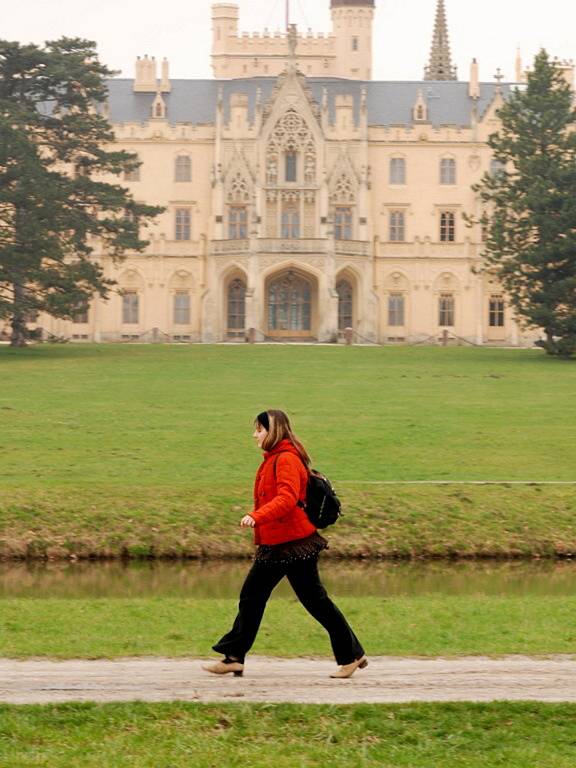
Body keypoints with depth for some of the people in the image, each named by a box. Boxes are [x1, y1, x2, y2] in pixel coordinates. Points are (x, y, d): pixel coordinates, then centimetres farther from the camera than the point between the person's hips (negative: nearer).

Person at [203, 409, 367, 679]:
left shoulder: (287, 460, -15)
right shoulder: (272, 459, 15)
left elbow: (287, 499, -29)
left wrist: (257, 517, -40)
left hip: (294, 544, -10)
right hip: (274, 546, 10)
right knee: (251, 597, 8)